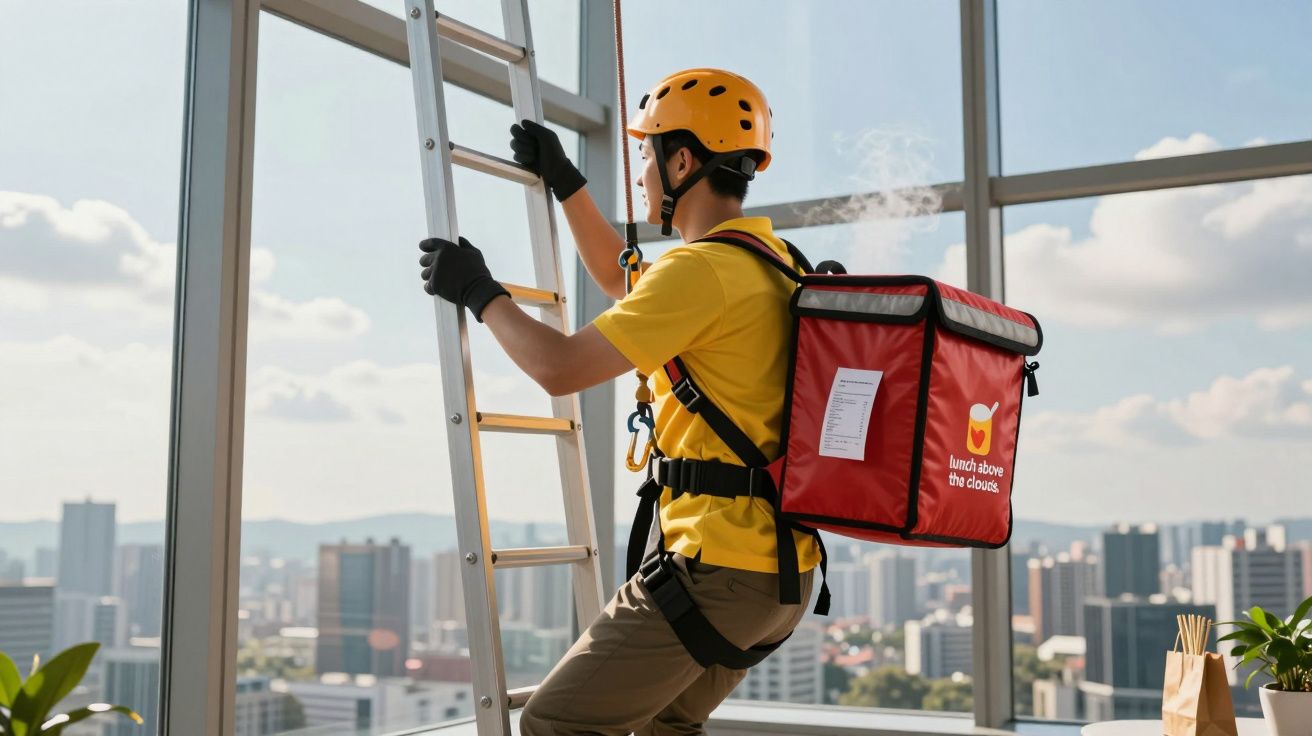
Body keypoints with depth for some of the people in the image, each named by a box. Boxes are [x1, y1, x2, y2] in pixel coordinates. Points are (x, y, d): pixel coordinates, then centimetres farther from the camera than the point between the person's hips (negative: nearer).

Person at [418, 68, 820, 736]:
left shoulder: (704, 270, -17)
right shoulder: (770, 262, 14)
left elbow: (560, 368, -19)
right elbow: (623, 281, 29)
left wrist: (479, 293, -3)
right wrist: (563, 180, 29)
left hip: (720, 567, -10)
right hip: (785, 567, 10)